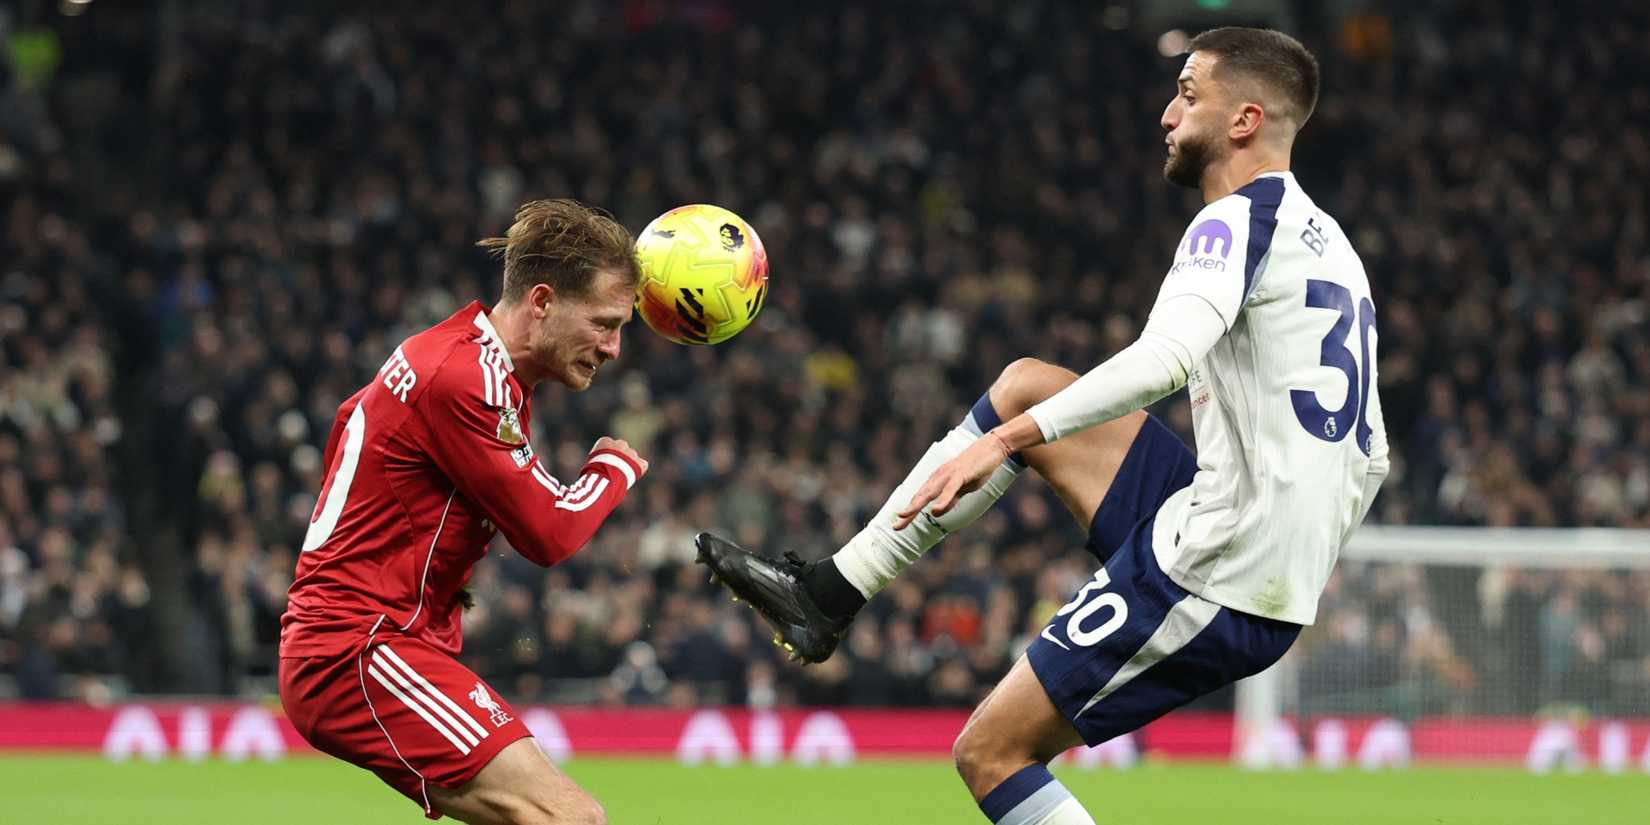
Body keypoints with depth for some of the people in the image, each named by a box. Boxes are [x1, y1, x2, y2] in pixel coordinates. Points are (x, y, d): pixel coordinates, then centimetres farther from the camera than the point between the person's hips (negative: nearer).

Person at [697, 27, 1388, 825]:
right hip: (1284, 580, 10)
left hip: (1207, 580, -10)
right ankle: (827, 594, 17)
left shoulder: (1240, 220, -11)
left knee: (989, 754, -3)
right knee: (1025, 384, 17)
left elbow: (1165, 357, -31)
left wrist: (1004, 440, -34)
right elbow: (1366, 457, 22)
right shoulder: (1331, 246, 18)